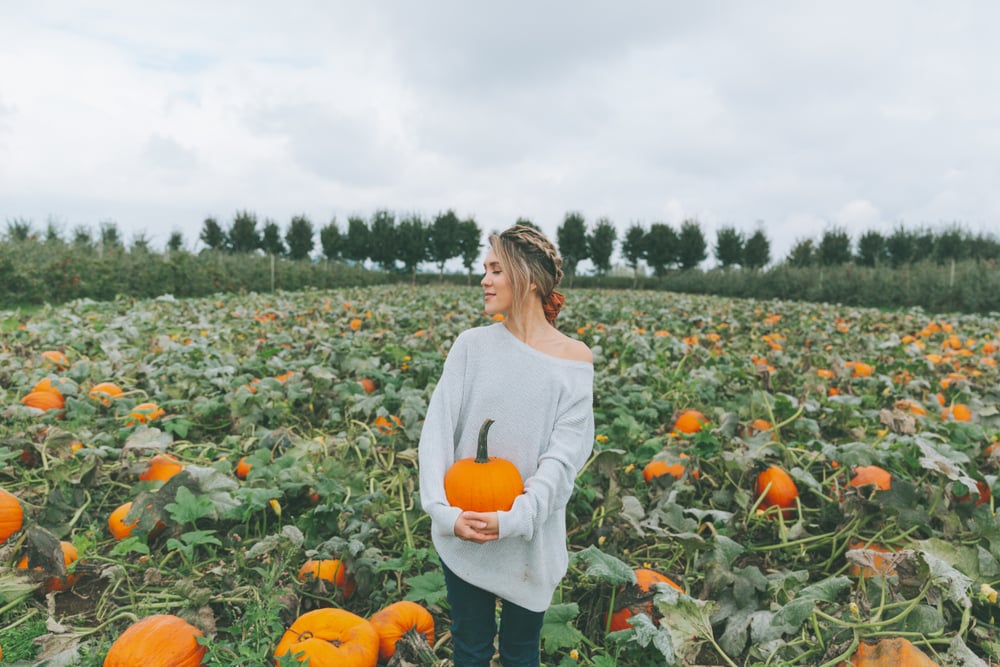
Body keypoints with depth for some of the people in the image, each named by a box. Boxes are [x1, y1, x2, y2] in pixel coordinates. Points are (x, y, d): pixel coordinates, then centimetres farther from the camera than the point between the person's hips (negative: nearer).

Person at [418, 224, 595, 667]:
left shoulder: (573, 358, -8)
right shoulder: (472, 344, -4)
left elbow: (566, 452, -13)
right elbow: (436, 429, -8)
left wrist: (515, 518, -24)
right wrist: (443, 510, -21)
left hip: (532, 537, -1)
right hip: (461, 531, 1)